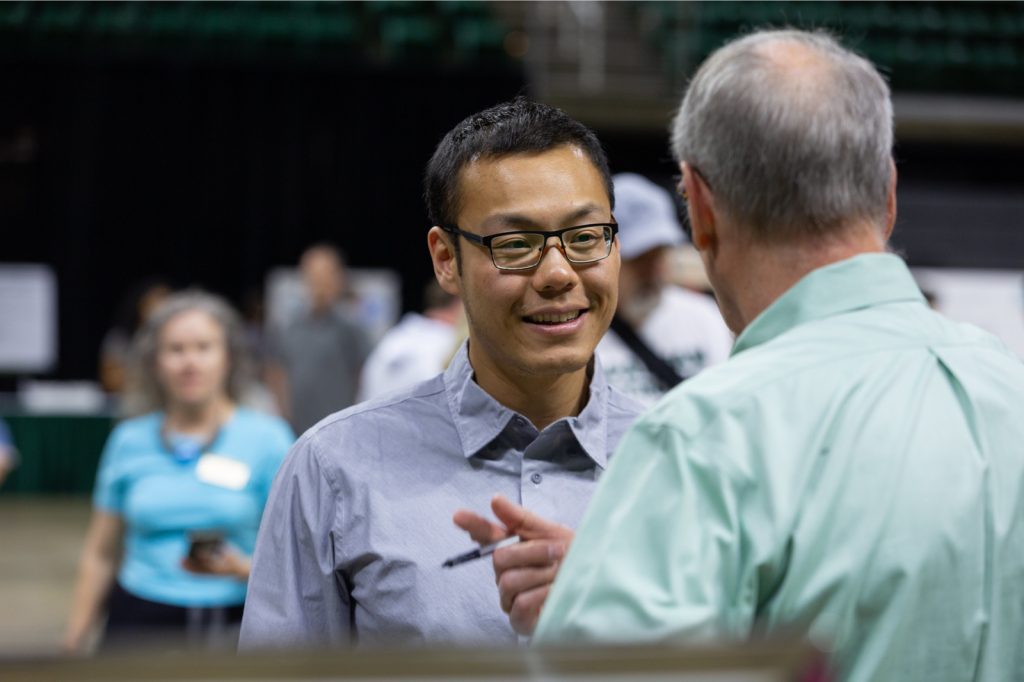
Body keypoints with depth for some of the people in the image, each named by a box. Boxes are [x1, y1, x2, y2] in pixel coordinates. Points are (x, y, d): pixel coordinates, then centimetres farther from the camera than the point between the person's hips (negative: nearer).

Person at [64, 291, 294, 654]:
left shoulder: (267, 437, 1)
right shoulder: (129, 440, 8)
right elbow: (100, 555, 14)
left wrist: (239, 568, -17)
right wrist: (74, 642, 10)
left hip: (232, 626, -1)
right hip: (137, 623, 1)